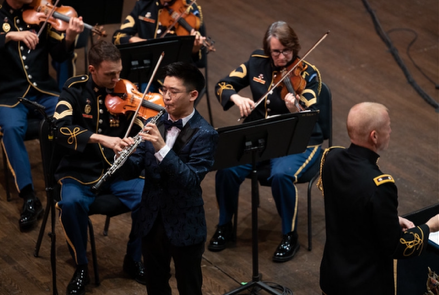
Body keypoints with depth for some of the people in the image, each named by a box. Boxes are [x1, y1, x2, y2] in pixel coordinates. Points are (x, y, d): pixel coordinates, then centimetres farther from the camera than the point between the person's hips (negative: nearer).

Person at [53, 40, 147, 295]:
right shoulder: (75, 90, -5)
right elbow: (63, 131, -21)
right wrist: (101, 138, -35)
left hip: (119, 169, 2)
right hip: (81, 171, -2)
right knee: (71, 203, -33)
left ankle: (134, 260, 2)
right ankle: (81, 266, -8)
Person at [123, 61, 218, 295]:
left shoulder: (204, 134, -16)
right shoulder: (155, 121, 1)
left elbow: (192, 180, -25)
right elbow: (136, 166, 2)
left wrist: (162, 148, -35)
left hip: (185, 226, -5)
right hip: (151, 220, 5)